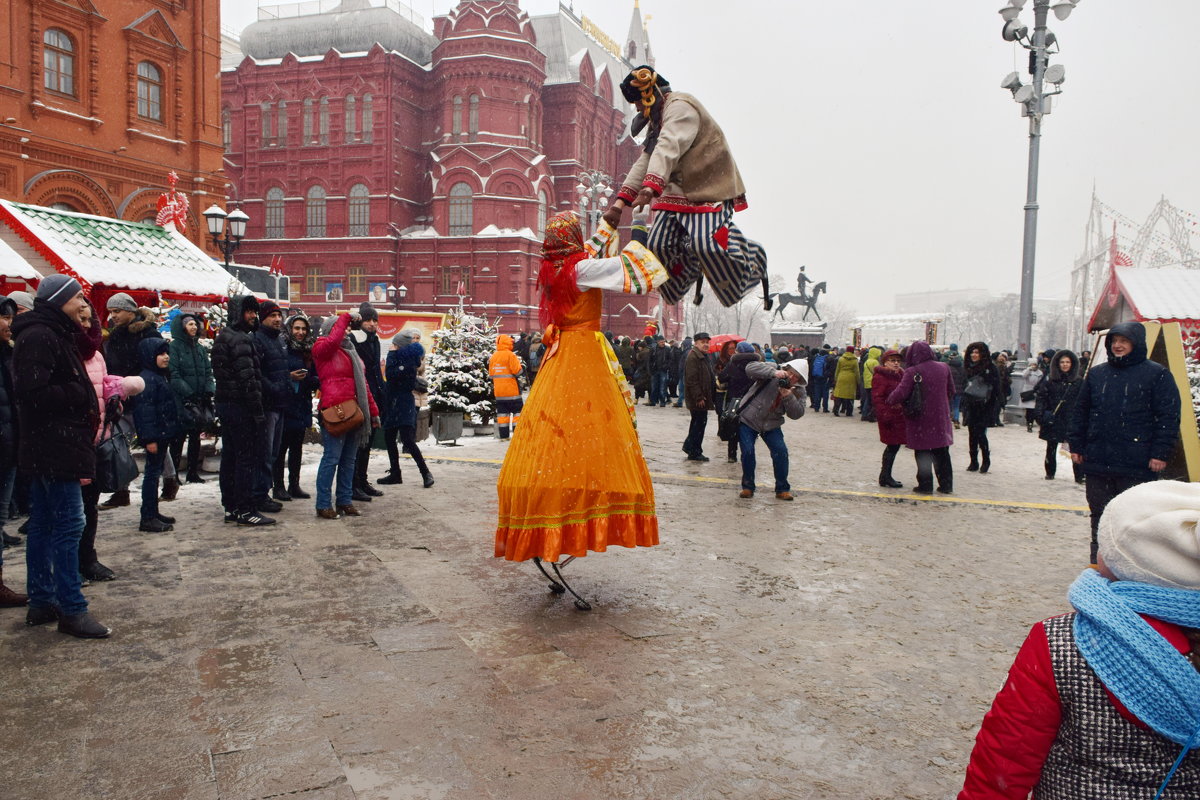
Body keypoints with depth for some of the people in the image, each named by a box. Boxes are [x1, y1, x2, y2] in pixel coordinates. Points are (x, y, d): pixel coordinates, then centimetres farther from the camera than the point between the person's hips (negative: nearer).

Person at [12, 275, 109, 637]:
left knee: (44, 525, 14)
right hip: (53, 448, -11)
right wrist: (82, 394, -15)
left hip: (51, 449, 11)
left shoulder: (55, 335, 18)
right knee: (69, 523, -8)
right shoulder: (38, 337, -14)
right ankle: (72, 610, -3)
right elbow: (33, 392, -23)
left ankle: (41, 601, 23)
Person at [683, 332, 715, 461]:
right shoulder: (693, 357, -16)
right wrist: (699, 397, -23)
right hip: (697, 399, -10)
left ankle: (689, 446, 28)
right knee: (700, 423, -5)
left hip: (703, 397, 10)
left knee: (698, 422, 16)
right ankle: (695, 453, 3)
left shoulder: (705, 357, 17)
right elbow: (692, 380, -22)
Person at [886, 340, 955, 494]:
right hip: (940, 418, 5)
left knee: (923, 453, 7)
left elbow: (900, 393, -20)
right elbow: (951, 391, 12)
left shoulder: (912, 372, -16)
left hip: (921, 419, -4)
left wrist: (890, 400, -1)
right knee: (942, 453, 14)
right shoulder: (944, 368, 1)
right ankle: (946, 484, 20)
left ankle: (925, 485, 10)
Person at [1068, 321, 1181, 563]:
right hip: (1097, 462, 5)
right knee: (1099, 516, 12)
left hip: (1137, 464, -5)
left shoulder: (1157, 374, -2)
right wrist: (1076, 446, 11)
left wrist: (1161, 453, -12)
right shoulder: (1096, 374, 12)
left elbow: (1169, 417, -6)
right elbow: (1081, 413, 16)